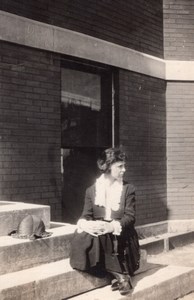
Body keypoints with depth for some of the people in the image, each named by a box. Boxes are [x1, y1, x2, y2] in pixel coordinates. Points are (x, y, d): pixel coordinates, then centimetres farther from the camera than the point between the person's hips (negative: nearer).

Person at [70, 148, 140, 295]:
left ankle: (117, 275, -22)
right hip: (97, 232, 3)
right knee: (81, 237, -30)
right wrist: (85, 224, -22)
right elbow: (86, 215, 4)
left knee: (100, 238, -33)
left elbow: (130, 217, -5)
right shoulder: (92, 190, 10)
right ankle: (119, 274, -26)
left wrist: (112, 226, -25)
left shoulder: (128, 189, 5)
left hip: (120, 235, -3)